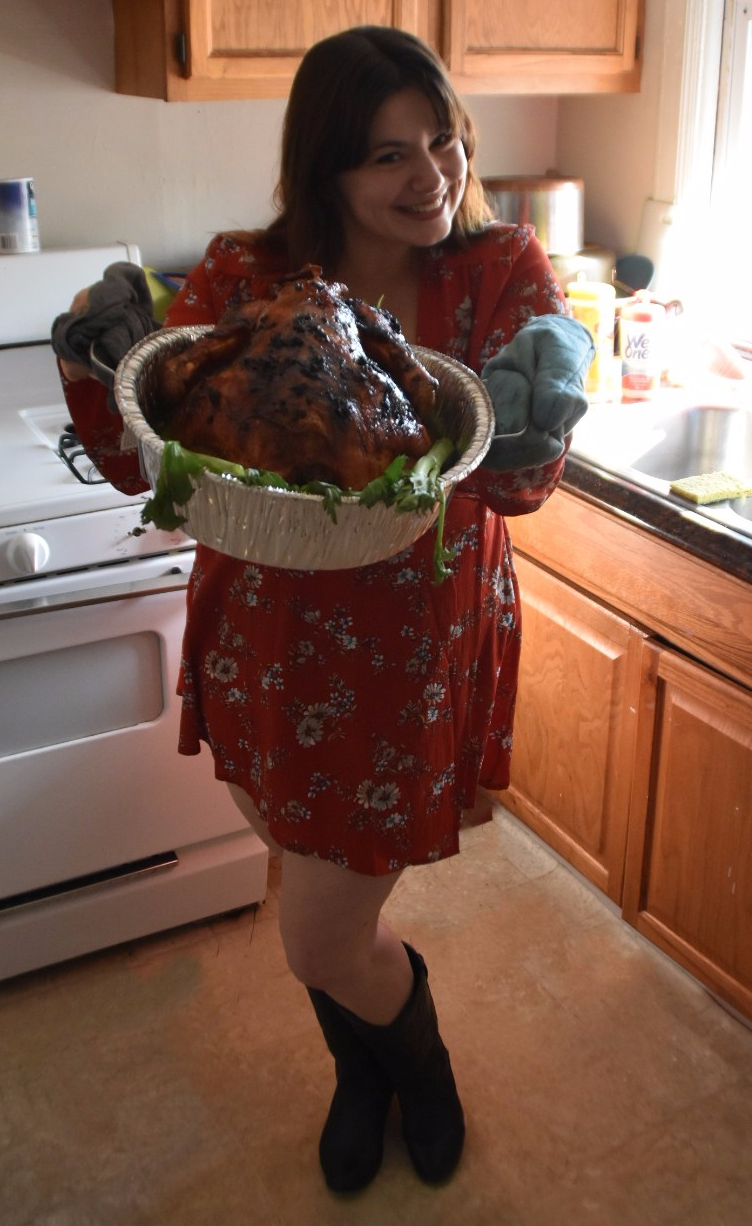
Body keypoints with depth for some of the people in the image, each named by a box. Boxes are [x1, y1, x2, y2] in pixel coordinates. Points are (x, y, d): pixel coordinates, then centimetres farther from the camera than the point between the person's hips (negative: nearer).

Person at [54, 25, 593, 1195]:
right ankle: (362, 1074, 54)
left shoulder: (505, 271, -11)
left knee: (324, 941, 6)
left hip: (420, 647, -2)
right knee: (314, 894, 21)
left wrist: (528, 434, -41)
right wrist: (100, 374, -30)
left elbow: (524, 486, -17)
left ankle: (419, 1059, 44)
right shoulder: (242, 279, -9)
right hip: (267, 641, 3)